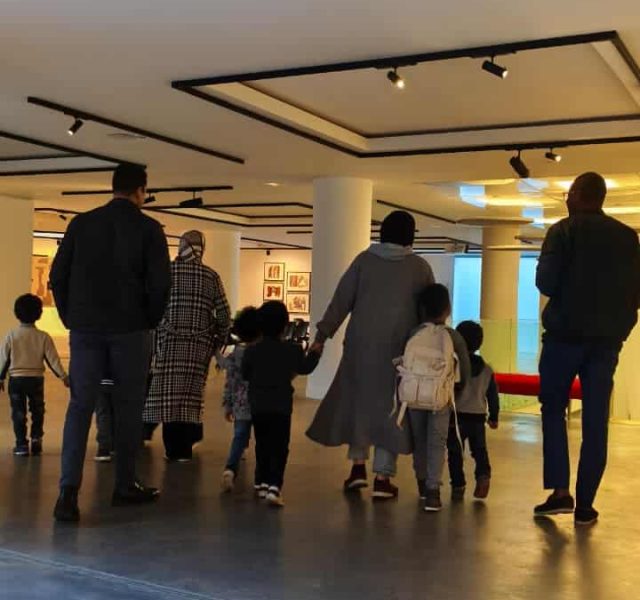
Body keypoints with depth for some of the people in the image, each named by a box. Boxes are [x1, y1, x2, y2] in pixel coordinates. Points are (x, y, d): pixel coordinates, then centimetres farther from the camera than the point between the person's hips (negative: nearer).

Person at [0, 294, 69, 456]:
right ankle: (36, 439, 5)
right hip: (36, 379, 1)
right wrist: (63, 376, 2)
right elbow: (53, 359, -4)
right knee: (37, 412, 15)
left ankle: (21, 444, 5)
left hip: (16, 379, -1)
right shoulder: (43, 337, -5)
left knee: (18, 413, 5)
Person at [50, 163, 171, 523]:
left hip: (85, 329, 3)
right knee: (129, 406, 9)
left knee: (80, 406, 3)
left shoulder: (82, 223, 6)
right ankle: (126, 486, 16)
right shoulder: (148, 229, -3)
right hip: (130, 330, -2)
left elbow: (58, 276, 4)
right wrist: (150, 321, 7)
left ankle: (69, 491, -7)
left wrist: (71, 318, 12)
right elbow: (160, 283, -8)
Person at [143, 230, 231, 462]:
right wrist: (217, 342, 14)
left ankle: (174, 449, 4)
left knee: (169, 395, 4)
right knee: (191, 394, 10)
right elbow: (224, 316, 2)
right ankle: (185, 446, 15)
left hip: (169, 343, -2)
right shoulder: (211, 276, 3)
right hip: (199, 346, 2)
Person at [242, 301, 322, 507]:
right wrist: (315, 353, 21)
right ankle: (274, 486, -14)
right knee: (279, 448, -2)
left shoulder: (252, 350, -2)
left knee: (262, 446, 18)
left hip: (257, 406, 3)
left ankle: (262, 482, 25)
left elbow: (245, 375, 6)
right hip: (281, 407, -3)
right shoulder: (292, 350, -8)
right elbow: (305, 367, 4)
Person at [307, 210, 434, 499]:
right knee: (389, 405, 6)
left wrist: (322, 335, 2)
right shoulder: (420, 267, 1)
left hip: (361, 343, 1)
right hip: (399, 348, -1)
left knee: (358, 399, 17)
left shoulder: (365, 259, 1)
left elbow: (341, 300, -2)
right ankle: (382, 477, 6)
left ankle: (358, 465, 16)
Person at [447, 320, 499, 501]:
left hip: (456, 417, -3)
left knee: (455, 453, 5)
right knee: (480, 450, 14)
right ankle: (483, 474, -9)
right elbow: (493, 395, 9)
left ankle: (458, 485, 5)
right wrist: (494, 417, 19)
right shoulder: (486, 369, 5)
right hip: (478, 417, 3)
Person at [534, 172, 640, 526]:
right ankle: (585, 505, 7)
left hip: (566, 334, -3)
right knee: (595, 421, 5)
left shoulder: (564, 231, -5)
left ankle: (560, 491, 0)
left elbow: (545, 283, -11)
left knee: (553, 409, 10)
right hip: (607, 339, 3)